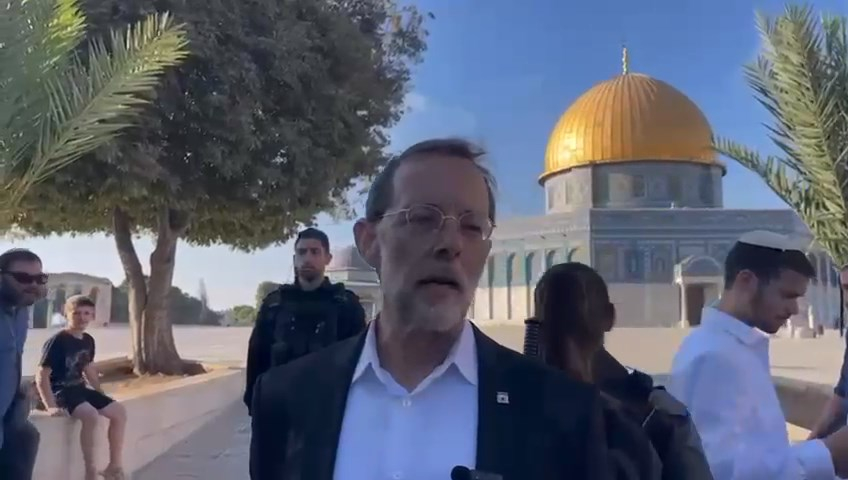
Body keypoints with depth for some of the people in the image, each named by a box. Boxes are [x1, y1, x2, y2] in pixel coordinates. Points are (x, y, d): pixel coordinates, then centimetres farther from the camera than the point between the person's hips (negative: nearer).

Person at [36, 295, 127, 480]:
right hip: (61, 390, -8)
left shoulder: (88, 340, 7)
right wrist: (51, 406, -26)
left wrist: (101, 396, 18)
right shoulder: (57, 341, -17)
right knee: (91, 415, -33)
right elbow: (42, 376, -18)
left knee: (119, 412, -4)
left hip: (80, 388, 8)